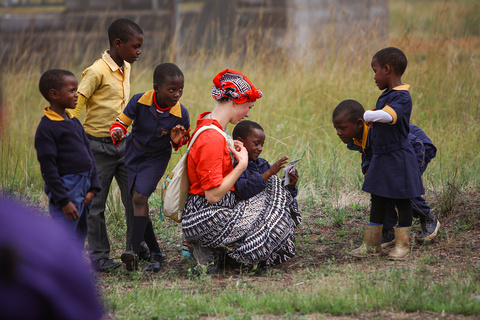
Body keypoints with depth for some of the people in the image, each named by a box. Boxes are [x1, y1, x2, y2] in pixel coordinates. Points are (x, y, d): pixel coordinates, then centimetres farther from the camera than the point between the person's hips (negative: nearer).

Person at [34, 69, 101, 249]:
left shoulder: (75, 122, 13)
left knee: (80, 236, 15)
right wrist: (63, 201, -17)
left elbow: (88, 155, 17)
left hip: (83, 191, 9)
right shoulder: (47, 128, -13)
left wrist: (93, 187, 7)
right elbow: (48, 168, -16)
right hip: (66, 191, -8)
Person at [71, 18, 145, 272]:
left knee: (135, 199, 5)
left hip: (123, 144, 7)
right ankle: (99, 256, 14)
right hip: (98, 146, -7)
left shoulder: (126, 68, 8)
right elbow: (75, 105, -16)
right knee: (96, 204, 3)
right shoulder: (97, 72, -16)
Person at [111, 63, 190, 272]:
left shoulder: (181, 113, -19)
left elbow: (186, 138, 1)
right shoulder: (139, 102, -21)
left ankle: (134, 251, -25)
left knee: (140, 197, -21)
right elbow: (121, 122, -12)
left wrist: (177, 141, -23)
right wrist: (118, 133, -36)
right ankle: (155, 252, 15)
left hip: (157, 158, -3)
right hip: (133, 154, 3)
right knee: (134, 202, 3)